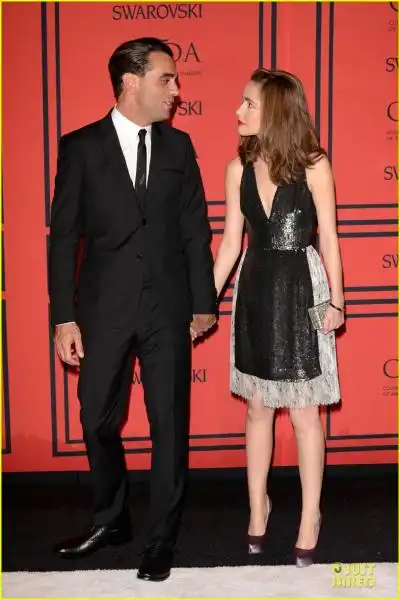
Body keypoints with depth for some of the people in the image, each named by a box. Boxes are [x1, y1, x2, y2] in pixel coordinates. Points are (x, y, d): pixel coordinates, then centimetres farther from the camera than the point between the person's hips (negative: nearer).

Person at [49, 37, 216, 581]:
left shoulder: (178, 145, 5)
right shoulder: (81, 147, -1)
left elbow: (195, 228, 7)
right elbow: (64, 236, -2)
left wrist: (204, 302, 6)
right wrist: (64, 317, -6)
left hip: (168, 307, 1)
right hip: (105, 307, -1)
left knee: (170, 423, 5)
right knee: (97, 420, 10)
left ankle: (162, 539, 20)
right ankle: (111, 520, 33)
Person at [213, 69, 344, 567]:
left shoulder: (314, 166, -9)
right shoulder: (238, 168, 1)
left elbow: (328, 238, -4)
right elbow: (231, 241, 5)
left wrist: (336, 300, -6)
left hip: (301, 290, -3)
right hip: (255, 291, 4)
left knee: (304, 413, 3)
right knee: (257, 408, 13)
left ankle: (309, 518, 18)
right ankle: (257, 507, 28)